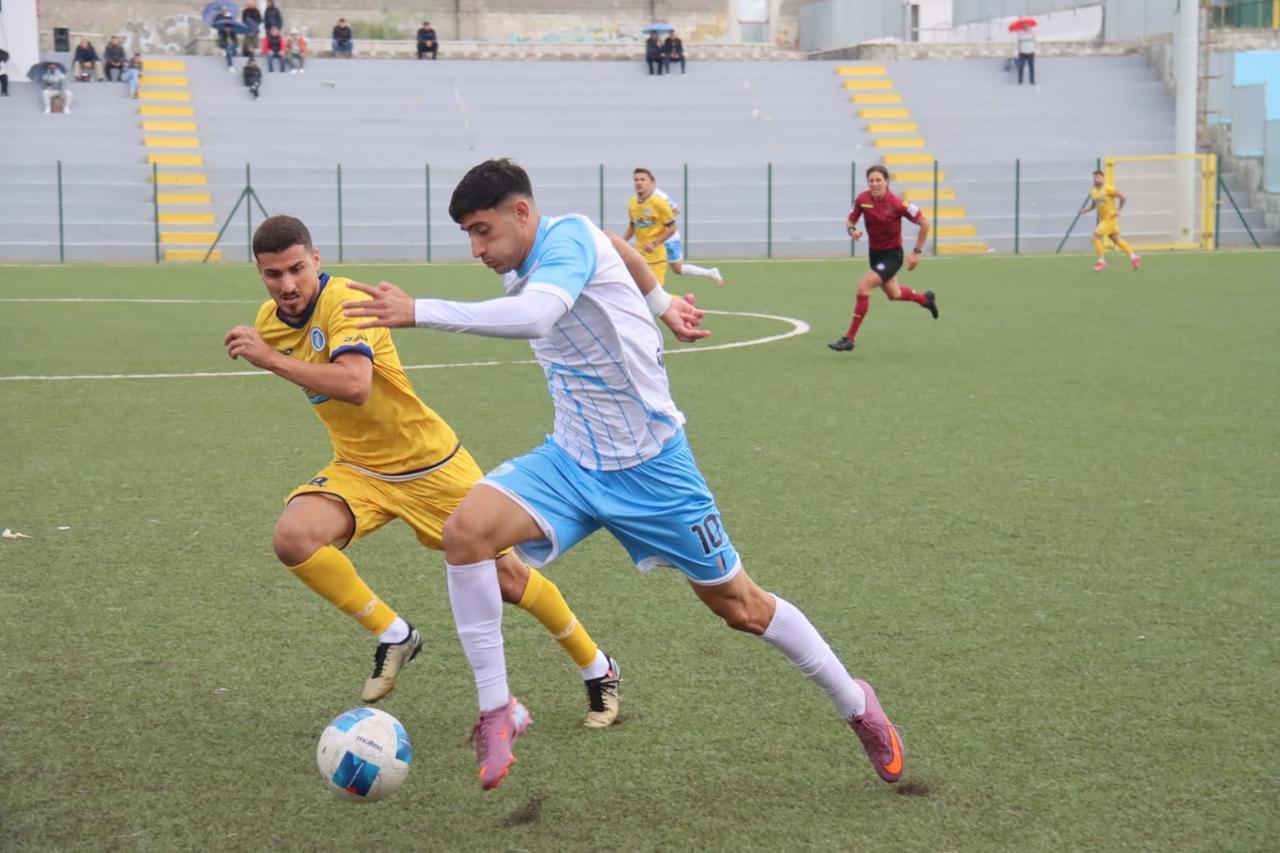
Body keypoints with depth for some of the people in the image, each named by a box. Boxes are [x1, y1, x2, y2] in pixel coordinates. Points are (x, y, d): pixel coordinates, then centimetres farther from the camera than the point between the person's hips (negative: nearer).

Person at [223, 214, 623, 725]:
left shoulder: (344, 301, -23)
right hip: (359, 468, 6)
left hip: (430, 466, -5)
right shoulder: (268, 322, 0)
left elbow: (354, 385, -41)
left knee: (507, 578, 2)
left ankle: (598, 670, 26)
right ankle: (394, 637, -4)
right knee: (292, 537, -24)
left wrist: (270, 359, -38)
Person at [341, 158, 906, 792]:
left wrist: (419, 311, -45)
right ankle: (497, 711, -8)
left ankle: (855, 703, 33)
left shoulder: (568, 236, -22)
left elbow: (534, 317, -43)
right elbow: (619, 247, 23)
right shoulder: (526, 266, 3)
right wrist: (661, 302, 32)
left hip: (650, 466, -7)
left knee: (740, 608, 7)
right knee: (466, 530, -20)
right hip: (572, 461, 7)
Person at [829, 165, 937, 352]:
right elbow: (850, 220, 2)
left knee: (863, 287, -21)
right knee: (893, 294, 25)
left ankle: (849, 338, -11)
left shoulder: (897, 204, -24)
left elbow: (924, 223, -15)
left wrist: (917, 252, -13)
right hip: (874, 252, 6)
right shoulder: (862, 199, -12)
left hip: (892, 254, -6)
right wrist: (852, 230, -22)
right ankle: (925, 299, 57)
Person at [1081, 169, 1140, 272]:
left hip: (1110, 218, -8)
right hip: (1102, 219, 8)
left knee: (1096, 235, -15)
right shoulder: (1093, 192, 5)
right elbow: (1093, 204, 20)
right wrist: (1087, 209, 0)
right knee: (1116, 239, 13)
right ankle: (1134, 256, 24)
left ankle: (1101, 261, -6)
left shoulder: (1108, 189, -17)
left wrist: (1118, 210, -15)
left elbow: (1122, 197, -16)